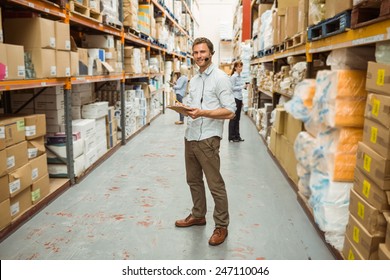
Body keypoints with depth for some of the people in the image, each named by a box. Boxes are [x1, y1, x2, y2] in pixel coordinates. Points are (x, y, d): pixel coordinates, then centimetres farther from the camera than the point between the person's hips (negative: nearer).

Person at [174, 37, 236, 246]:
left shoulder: (220, 78, -8)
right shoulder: (194, 80, 15)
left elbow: (230, 111, -15)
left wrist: (202, 113, -24)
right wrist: (183, 108, 1)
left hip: (207, 139, -8)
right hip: (190, 137, 8)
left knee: (215, 185, 0)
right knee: (193, 180, 18)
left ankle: (221, 226, 15)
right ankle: (198, 215, 36)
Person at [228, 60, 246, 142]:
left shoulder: (240, 76, 13)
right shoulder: (233, 77, -11)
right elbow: (232, 88, -14)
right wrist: (242, 86, -16)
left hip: (239, 99, 8)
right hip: (235, 98, -8)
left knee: (237, 118, 11)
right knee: (233, 118, -1)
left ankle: (237, 136, 18)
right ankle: (231, 137, 6)